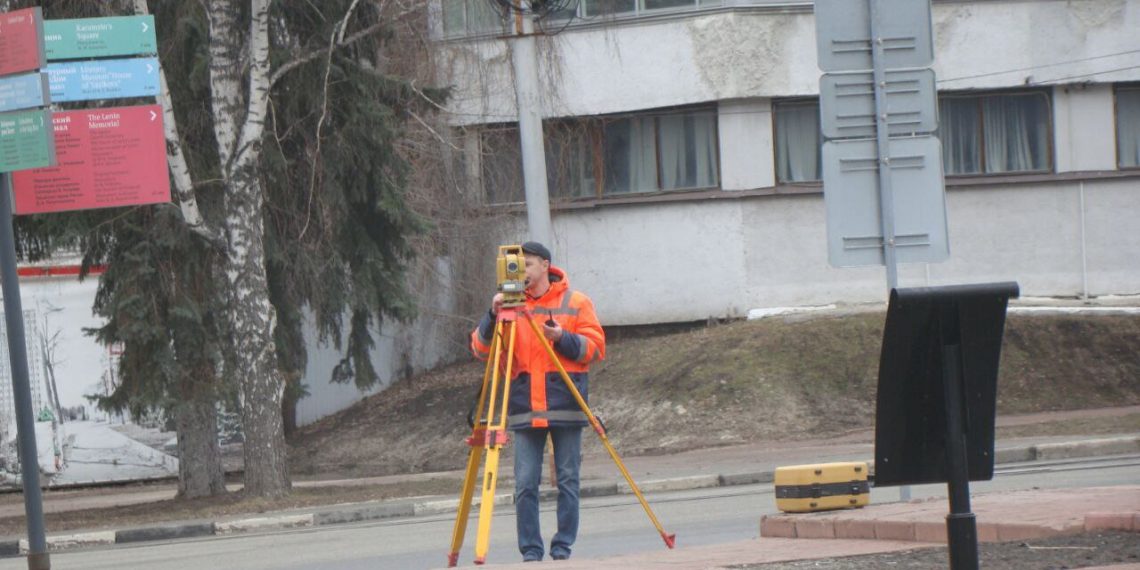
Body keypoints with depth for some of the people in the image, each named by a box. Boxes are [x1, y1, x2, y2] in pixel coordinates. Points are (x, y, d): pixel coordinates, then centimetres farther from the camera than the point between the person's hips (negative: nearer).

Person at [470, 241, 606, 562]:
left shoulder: (576, 303, 6)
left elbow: (595, 348, 0)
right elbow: (481, 350, 3)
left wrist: (563, 339, -15)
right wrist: (493, 318, -13)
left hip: (566, 405, -1)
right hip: (524, 409, 1)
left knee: (567, 481, 1)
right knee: (525, 484, -3)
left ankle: (563, 548, 9)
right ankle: (530, 551, 2)